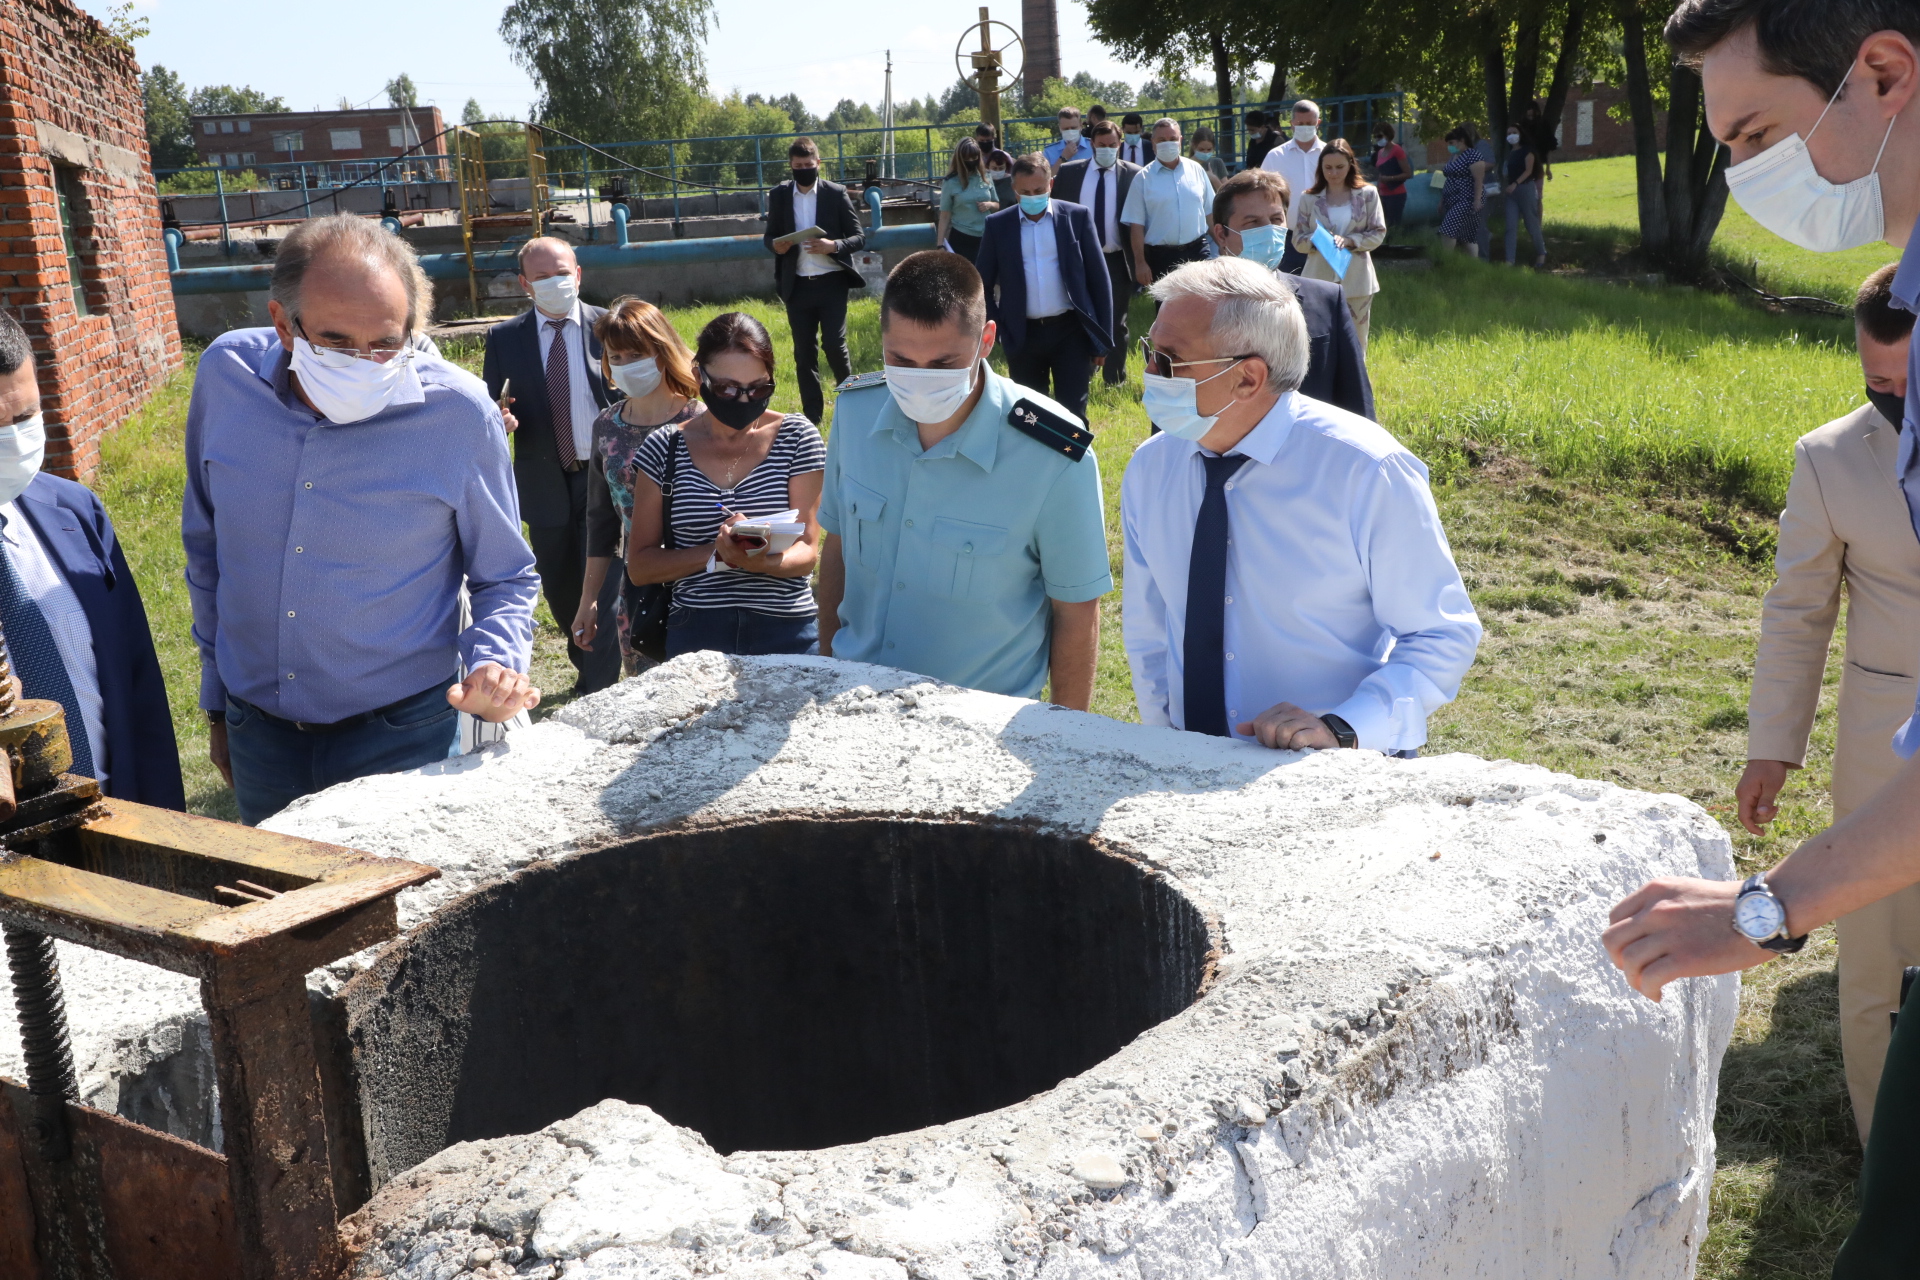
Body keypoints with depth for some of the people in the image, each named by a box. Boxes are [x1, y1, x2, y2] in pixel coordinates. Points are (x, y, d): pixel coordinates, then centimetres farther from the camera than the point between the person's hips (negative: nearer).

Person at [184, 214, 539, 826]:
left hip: (399, 737, -3)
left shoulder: (460, 413, -16)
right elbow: (205, 547, 7)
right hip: (257, 732, 3)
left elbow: (505, 575, -2)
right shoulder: (226, 375, -8)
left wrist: (495, 664, -22)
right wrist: (217, 701, 14)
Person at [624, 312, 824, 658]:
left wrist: (763, 561, -27)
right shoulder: (664, 450, 0)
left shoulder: (797, 438, -2)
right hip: (694, 635, 0)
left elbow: (806, 553, -5)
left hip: (787, 633, 0)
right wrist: (718, 552, -15)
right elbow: (639, 567, 0)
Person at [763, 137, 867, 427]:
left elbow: (859, 237, -2)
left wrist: (834, 246, -22)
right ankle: (812, 415, 15)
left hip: (831, 283, -3)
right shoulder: (779, 195, 6)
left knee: (834, 345, -9)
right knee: (804, 352, 6)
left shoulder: (836, 193, -2)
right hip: (797, 286, 3)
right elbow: (769, 236, 14)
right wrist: (775, 244, -11)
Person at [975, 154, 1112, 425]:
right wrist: (996, 328, 0)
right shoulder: (998, 225, 3)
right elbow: (982, 284, 9)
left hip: (1070, 331, -1)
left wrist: (1102, 336, 1)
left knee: (1072, 414, -2)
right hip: (1024, 335, 2)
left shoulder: (1077, 216, 0)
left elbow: (1098, 277, 2)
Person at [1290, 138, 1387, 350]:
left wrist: (1350, 241, -14)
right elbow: (1298, 239, 2)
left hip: (1356, 279, 1)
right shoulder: (1309, 198, 2)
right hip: (1320, 279, 0)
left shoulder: (1367, 194, 2)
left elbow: (1378, 233, 2)